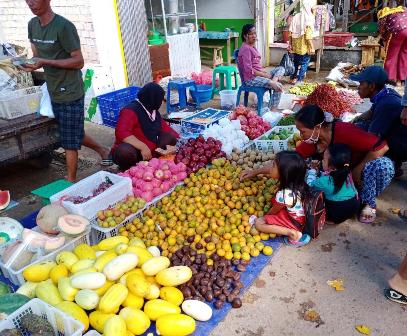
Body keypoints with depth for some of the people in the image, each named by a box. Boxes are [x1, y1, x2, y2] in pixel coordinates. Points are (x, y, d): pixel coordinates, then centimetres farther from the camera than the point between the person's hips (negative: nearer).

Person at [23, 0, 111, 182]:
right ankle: (103, 151, 40)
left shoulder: (64, 26, -16)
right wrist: (31, 64, -8)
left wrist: (45, 62, -25)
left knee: (69, 142, 1)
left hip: (70, 93, -8)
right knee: (73, 135, 19)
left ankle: (70, 182, 15)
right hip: (54, 93, 8)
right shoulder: (32, 25, 8)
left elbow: (79, 61, -17)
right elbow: (37, 56, 16)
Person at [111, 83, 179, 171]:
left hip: (150, 152, 8)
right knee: (125, 150, -41)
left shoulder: (153, 111, 4)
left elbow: (164, 126, 13)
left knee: (172, 137, 1)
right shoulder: (130, 111, -22)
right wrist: (143, 147, -42)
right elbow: (121, 133, -36)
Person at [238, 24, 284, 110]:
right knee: (278, 86, -20)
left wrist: (265, 73, 1)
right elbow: (249, 70, -21)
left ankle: (272, 82, -23)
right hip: (251, 78, -10)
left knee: (281, 69, 7)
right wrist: (265, 75, -15)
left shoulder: (252, 47, 16)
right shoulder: (246, 49, -14)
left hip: (259, 74, 10)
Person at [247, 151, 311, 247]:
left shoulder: (284, 195, -34)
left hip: (294, 223, -8)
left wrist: (265, 216, 9)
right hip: (301, 217, 8)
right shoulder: (294, 179, -15)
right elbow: (271, 171, 5)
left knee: (258, 223, -5)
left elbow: (273, 211, -12)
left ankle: (291, 233, -11)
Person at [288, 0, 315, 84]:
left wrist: (290, 44, 13)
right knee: (304, 63, 4)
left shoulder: (296, 17, 6)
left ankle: (293, 78, 24)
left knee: (296, 62, 17)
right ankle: (298, 80, 3)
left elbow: (291, 33, 6)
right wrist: (312, 47, -13)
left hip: (296, 45, 6)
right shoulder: (308, 19, -10)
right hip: (304, 46, -6)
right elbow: (308, 36, -16)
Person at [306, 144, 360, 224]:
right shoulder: (346, 172, -8)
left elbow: (310, 184, -5)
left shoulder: (325, 181, -28)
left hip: (337, 214, -7)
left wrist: (312, 170, 7)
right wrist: (317, 171, 9)